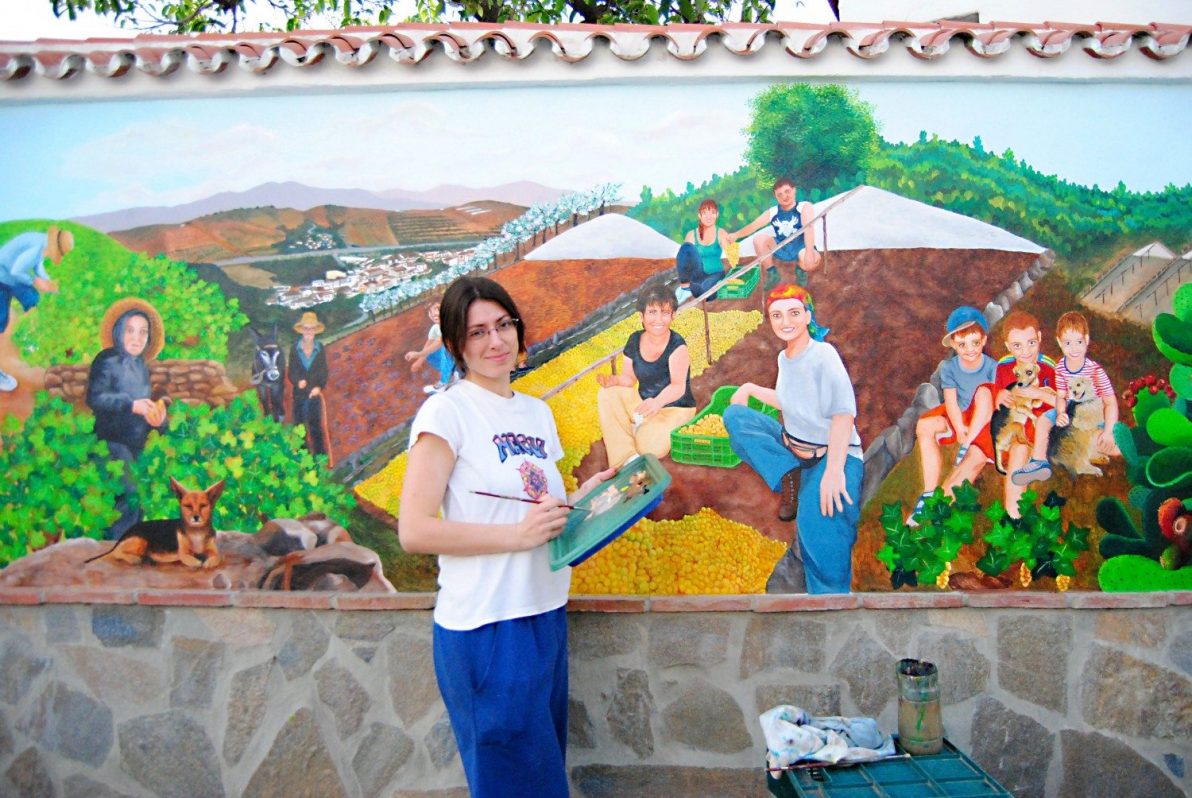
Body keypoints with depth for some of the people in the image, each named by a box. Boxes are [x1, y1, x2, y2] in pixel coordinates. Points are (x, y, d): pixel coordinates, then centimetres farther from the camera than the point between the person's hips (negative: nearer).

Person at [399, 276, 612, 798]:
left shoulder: (538, 412, 11)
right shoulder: (446, 411, -10)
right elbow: (414, 530, -17)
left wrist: (584, 496, 2)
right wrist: (518, 534, -20)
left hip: (546, 614, 7)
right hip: (486, 628, -7)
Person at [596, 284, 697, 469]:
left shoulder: (677, 346, -22)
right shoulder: (634, 341, -5)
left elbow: (678, 386, -33)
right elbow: (629, 378, 2)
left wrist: (657, 402, -54)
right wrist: (613, 380, -22)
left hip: (674, 408, -6)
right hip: (644, 403, 6)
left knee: (649, 447, -32)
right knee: (607, 394, -17)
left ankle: (640, 430, 4)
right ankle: (627, 458, -18)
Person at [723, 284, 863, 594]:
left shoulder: (823, 354, -16)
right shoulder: (784, 357, 6)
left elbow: (844, 412, -25)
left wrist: (833, 470, -34)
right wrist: (751, 389, 17)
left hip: (833, 453, -8)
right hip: (791, 448, 8)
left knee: (819, 521, -35)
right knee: (734, 415, -4)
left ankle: (830, 591, -17)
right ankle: (789, 478, -12)